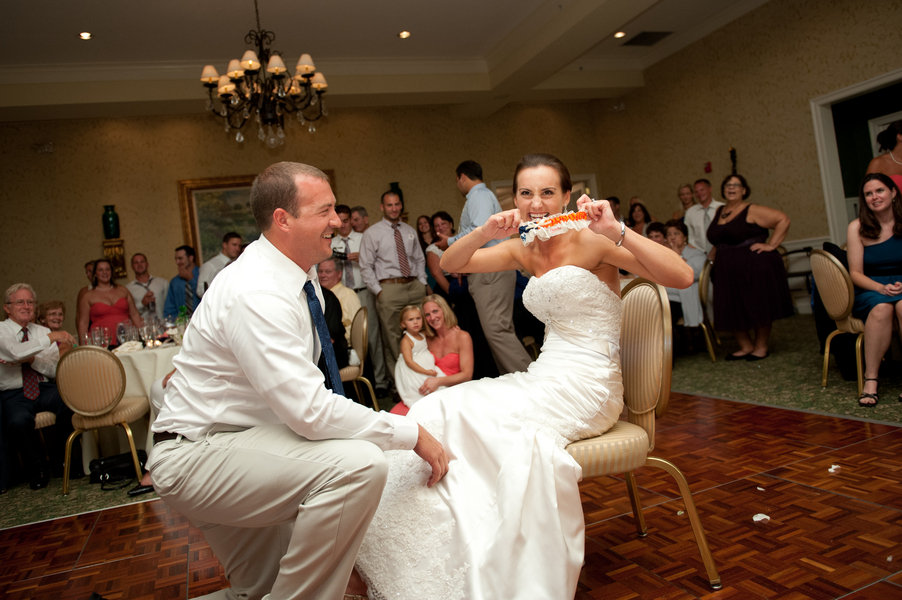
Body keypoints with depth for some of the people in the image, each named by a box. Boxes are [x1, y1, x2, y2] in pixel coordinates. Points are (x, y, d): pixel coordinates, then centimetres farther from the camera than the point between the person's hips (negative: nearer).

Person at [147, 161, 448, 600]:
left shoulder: (302, 276, 4)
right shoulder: (255, 293, -27)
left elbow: (300, 396, 12)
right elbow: (309, 409, -32)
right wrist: (412, 433, -24)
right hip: (196, 455, -10)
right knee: (359, 463, -29)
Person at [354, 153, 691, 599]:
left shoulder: (592, 240, -7)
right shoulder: (523, 251, 12)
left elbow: (681, 276, -16)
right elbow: (450, 264, 6)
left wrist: (617, 231, -26)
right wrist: (484, 232, -13)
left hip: (588, 387, -6)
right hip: (543, 378, 7)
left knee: (454, 410, -23)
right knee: (440, 409, -14)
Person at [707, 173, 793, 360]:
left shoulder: (752, 211, -6)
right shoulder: (719, 212, 13)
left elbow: (783, 219, -9)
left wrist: (771, 245, -12)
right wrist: (716, 255, 14)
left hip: (755, 267, -6)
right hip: (727, 271, 6)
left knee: (758, 307, 2)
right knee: (732, 310, 5)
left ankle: (761, 347, 15)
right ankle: (746, 346, 19)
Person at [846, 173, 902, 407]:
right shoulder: (857, 228, 2)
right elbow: (856, 273, 0)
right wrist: (881, 288, -17)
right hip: (870, 289, 0)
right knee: (881, 308, -35)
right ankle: (870, 379, -29)